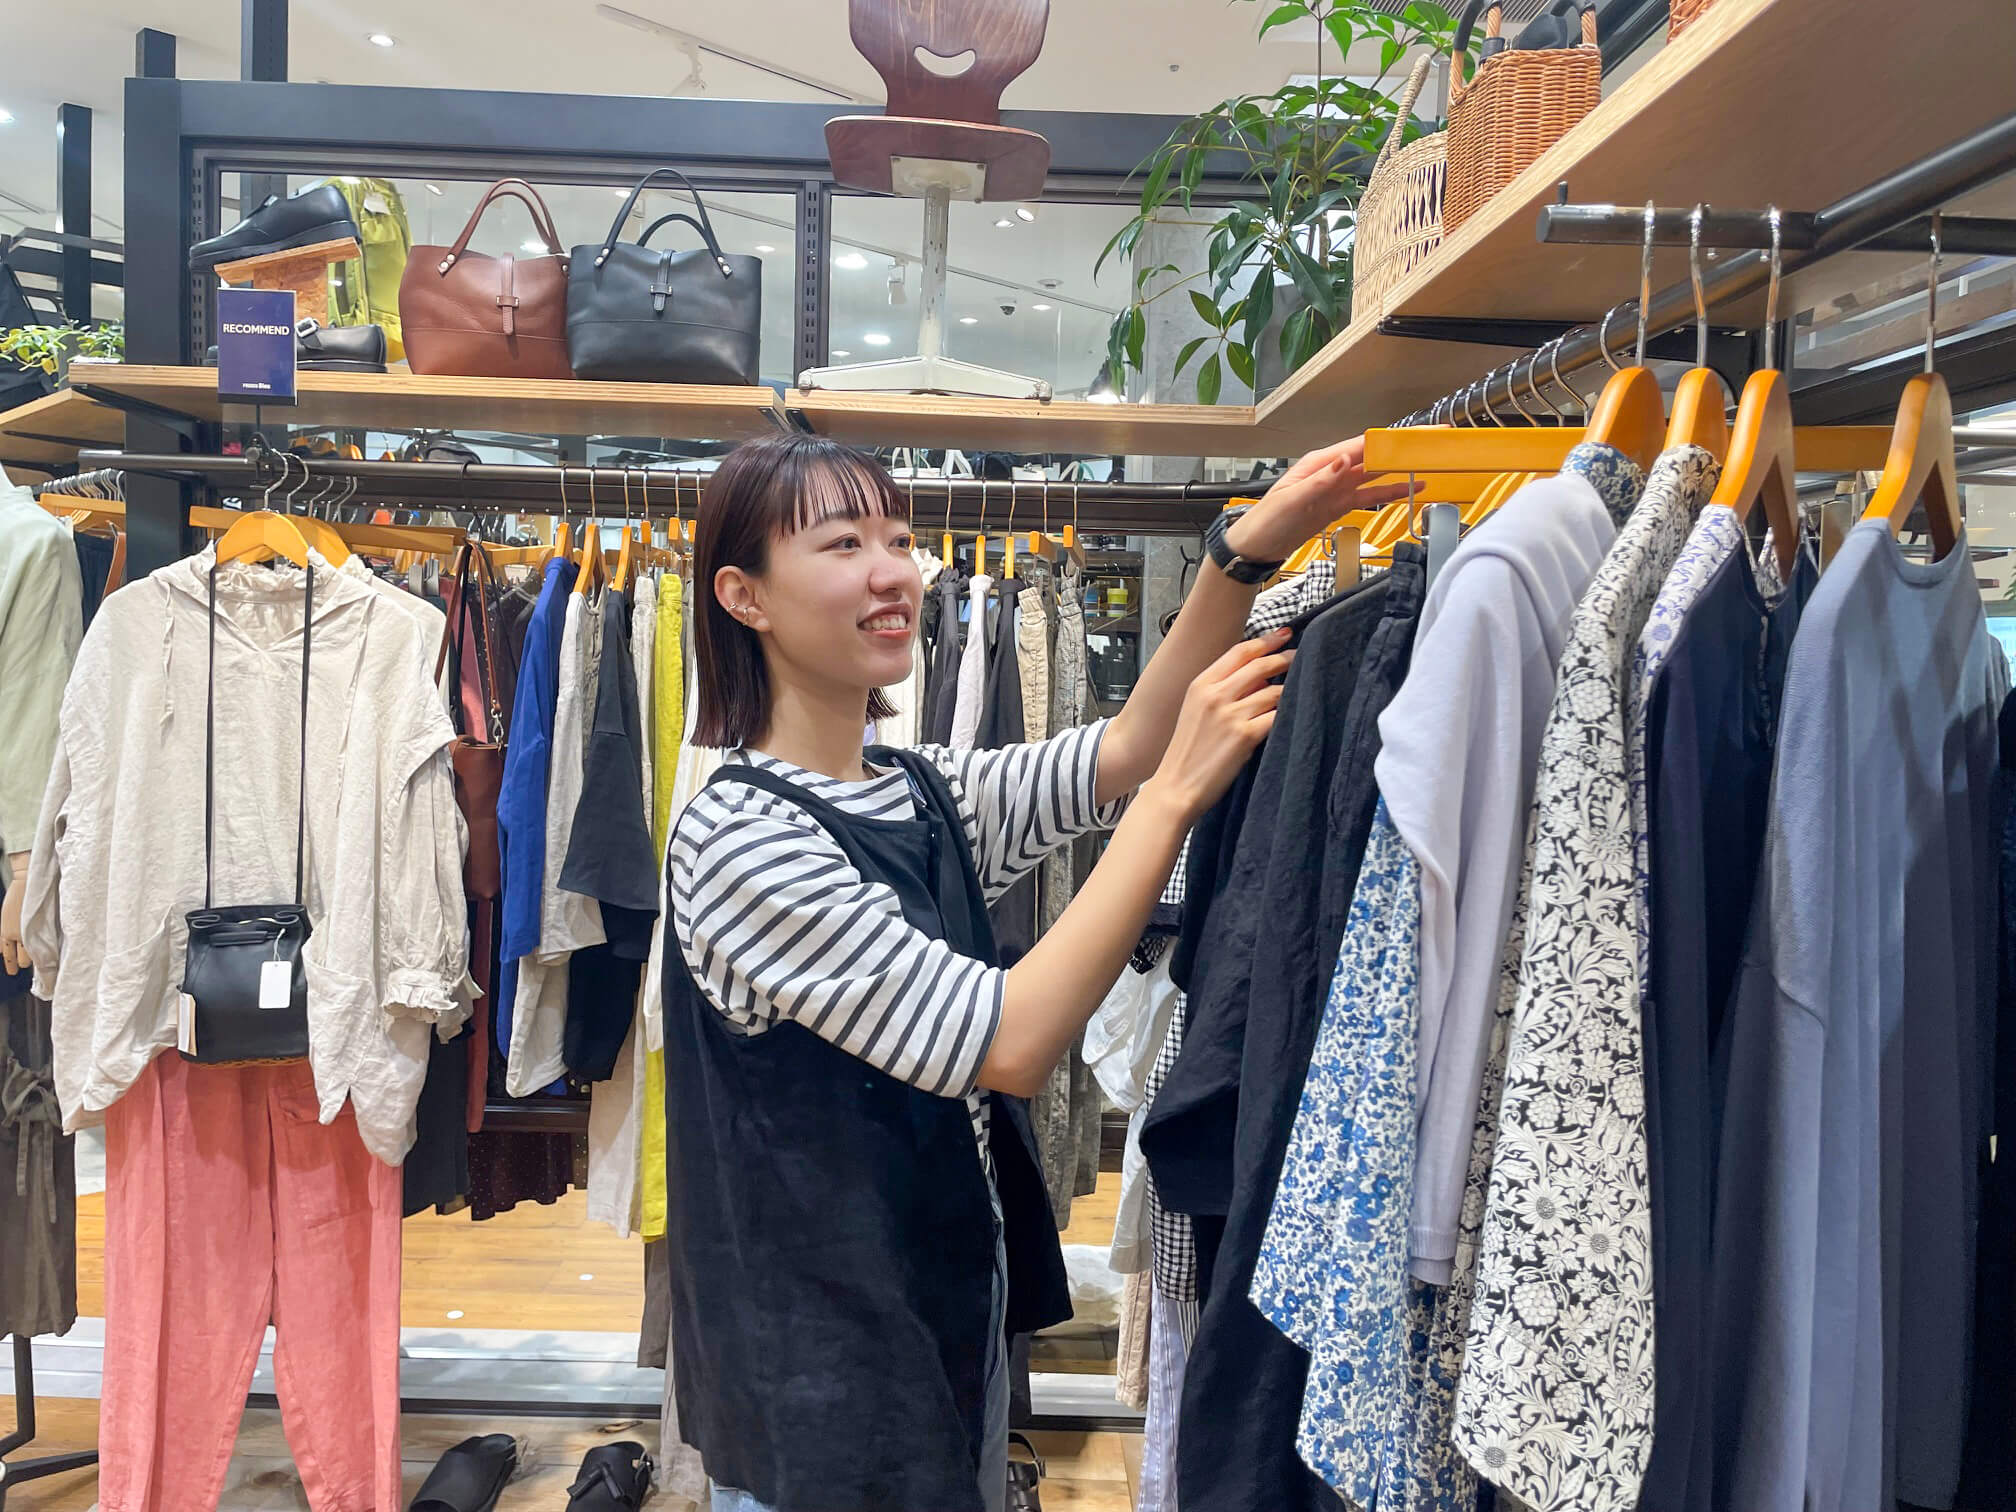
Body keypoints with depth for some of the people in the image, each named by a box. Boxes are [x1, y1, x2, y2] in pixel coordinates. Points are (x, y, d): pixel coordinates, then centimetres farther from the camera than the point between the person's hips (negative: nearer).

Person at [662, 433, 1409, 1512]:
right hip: (820, 1369, -7)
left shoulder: (928, 793, 4)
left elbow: (1121, 754, -7)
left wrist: (1247, 549, -19)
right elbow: (1007, 1044, -26)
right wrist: (1179, 789, -25)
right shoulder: (735, 836, -21)